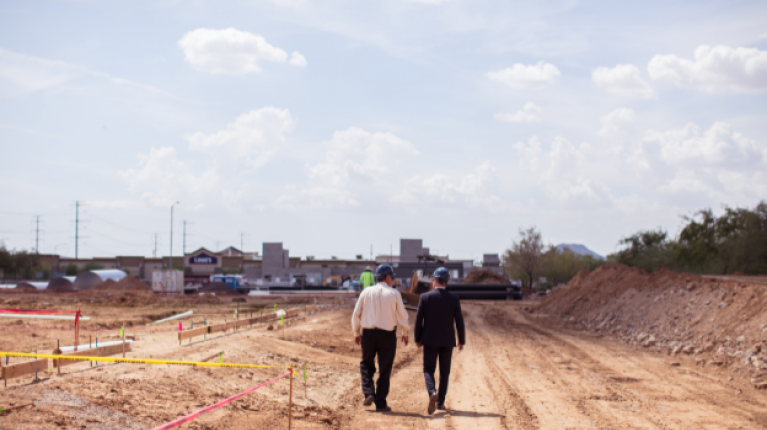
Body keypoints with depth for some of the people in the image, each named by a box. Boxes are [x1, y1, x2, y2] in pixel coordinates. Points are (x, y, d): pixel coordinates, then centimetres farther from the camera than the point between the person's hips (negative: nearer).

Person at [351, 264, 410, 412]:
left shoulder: (367, 292, 1)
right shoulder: (394, 294, -5)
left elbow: (356, 314, 4)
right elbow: (402, 316, -1)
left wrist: (356, 332, 15)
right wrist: (405, 333, 13)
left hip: (368, 333, 2)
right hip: (387, 335, -2)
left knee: (366, 364, 19)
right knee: (384, 369, 6)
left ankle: (368, 393, 0)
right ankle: (380, 403, 7)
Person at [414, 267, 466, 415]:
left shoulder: (425, 297, -7)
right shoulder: (454, 299, -5)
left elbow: (418, 320, -5)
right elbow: (459, 322, -2)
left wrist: (418, 339, 7)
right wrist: (462, 341, 8)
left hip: (430, 340, -1)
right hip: (447, 341, 1)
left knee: (428, 369, 4)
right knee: (444, 372, 13)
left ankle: (432, 393, -23)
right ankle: (440, 401, 16)